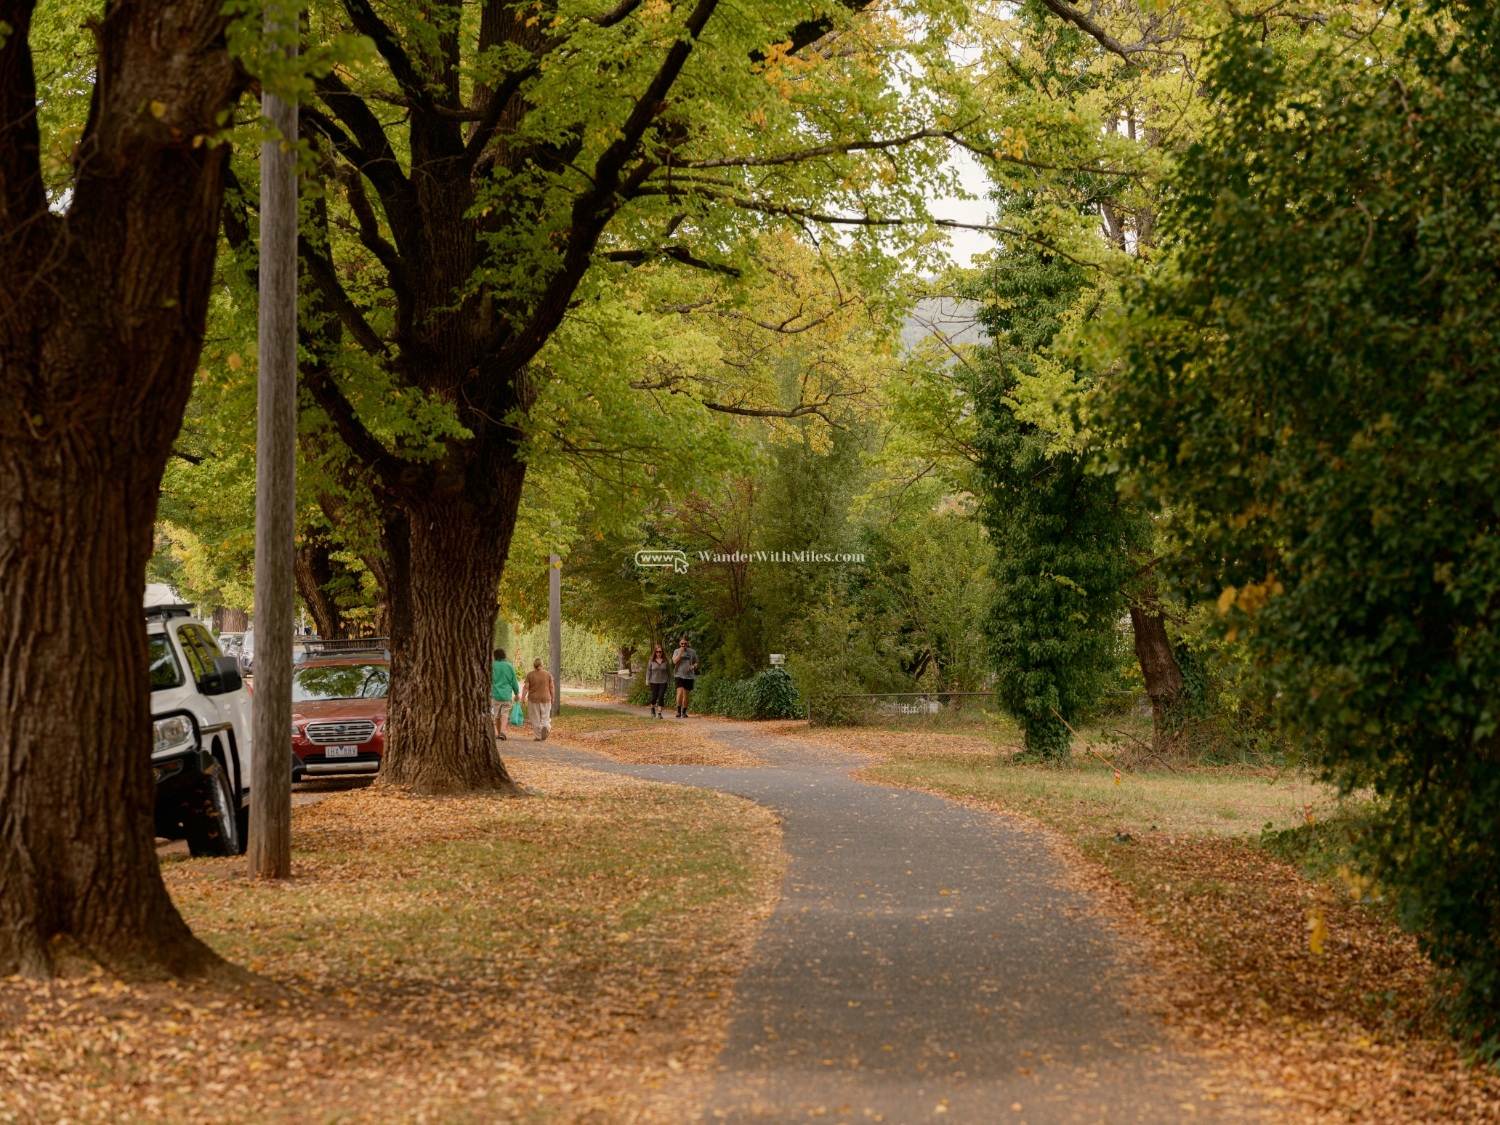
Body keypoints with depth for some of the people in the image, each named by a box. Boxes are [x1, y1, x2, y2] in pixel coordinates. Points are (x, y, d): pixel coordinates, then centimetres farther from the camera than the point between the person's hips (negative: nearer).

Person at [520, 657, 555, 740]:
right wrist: (552, 698, 10)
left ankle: (538, 736, 8)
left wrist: (523, 698, -6)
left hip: (533, 699, -1)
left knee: (535, 719, 8)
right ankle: (545, 727, -20)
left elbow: (526, 687, -9)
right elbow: (551, 687, -1)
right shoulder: (548, 674, -2)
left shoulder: (530, 675, -5)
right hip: (545, 699, 1)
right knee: (545, 718, 8)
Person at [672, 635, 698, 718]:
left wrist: (694, 666, -8)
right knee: (680, 692, -18)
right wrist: (680, 652, -15)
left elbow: (696, 663, 15)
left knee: (686, 695, 8)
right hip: (679, 675, -3)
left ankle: (684, 712, 19)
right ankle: (679, 711, -13)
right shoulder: (677, 651, 3)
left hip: (689, 676, 3)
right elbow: (675, 661, -10)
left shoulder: (692, 652, 8)